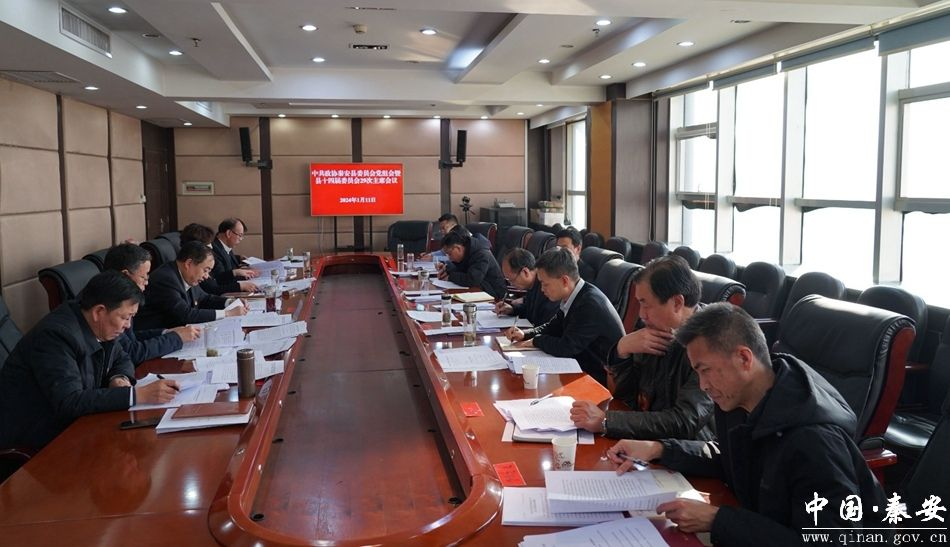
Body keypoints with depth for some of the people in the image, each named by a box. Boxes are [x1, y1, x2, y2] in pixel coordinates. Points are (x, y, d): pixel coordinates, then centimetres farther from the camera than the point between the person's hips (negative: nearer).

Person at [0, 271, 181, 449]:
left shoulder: (96, 326, -3)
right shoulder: (56, 335, -26)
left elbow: (121, 360, 13)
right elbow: (69, 402, -34)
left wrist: (119, 378, -11)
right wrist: (137, 394, -37)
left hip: (67, 422, 8)